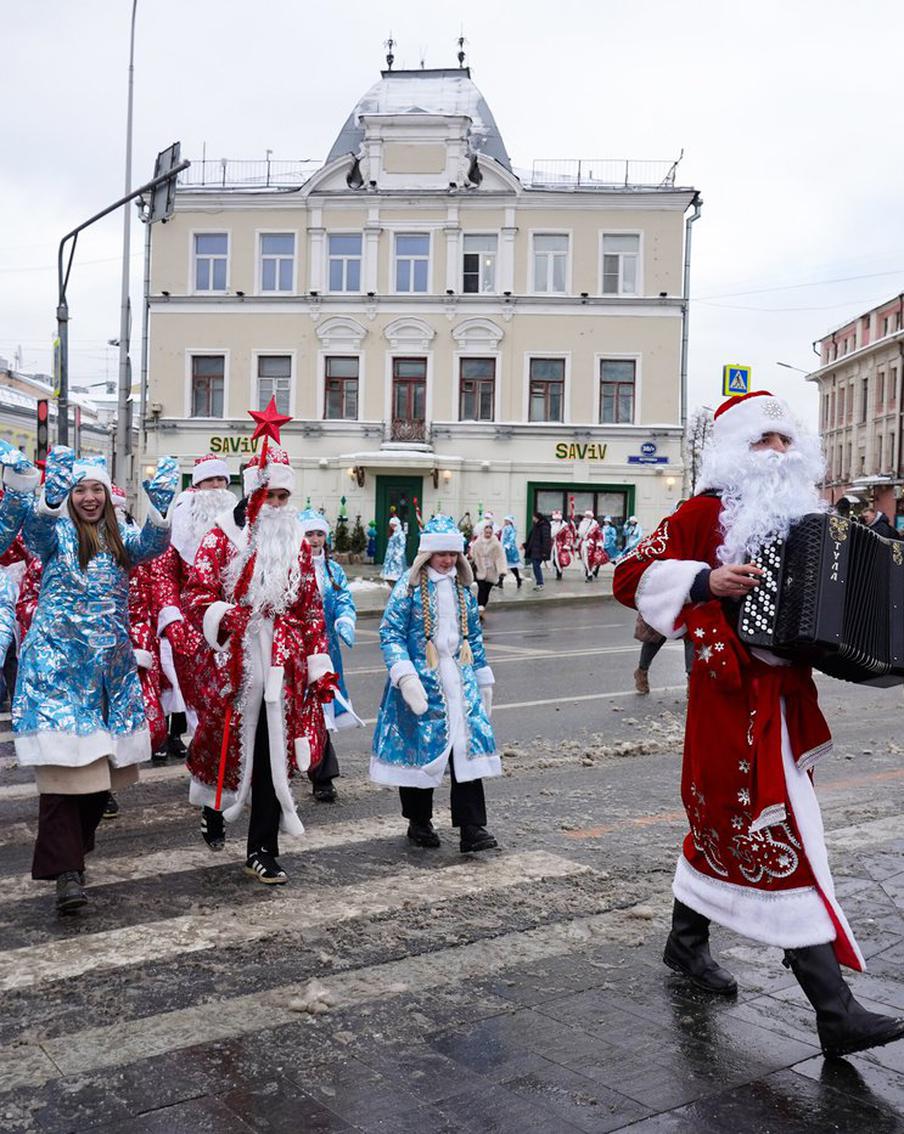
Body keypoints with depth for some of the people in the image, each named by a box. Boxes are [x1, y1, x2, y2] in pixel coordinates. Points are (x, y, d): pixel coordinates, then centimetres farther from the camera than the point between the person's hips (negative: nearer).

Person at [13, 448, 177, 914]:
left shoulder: (120, 538, 12)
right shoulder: (56, 532, 2)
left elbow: (153, 544, -8)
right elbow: (35, 530, -21)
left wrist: (159, 506, -27)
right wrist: (51, 495, -41)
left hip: (110, 664, 4)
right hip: (58, 663, -4)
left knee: (101, 765, 6)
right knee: (63, 764, -11)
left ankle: (74, 847, 25)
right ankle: (66, 871, -10)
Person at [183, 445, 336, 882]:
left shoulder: (296, 541, 11)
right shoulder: (223, 536, 0)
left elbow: (311, 608, 13)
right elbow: (196, 594, -8)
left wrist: (320, 664, 10)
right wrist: (221, 616, -29)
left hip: (282, 663, 3)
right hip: (234, 659, -2)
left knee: (273, 752, 1)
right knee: (226, 743, 7)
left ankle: (262, 851, 10)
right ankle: (213, 809, 39)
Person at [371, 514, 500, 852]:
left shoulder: (462, 586, 11)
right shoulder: (410, 585, -6)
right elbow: (390, 633, -10)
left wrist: (483, 680, 19)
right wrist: (406, 677, -21)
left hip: (459, 681, 4)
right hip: (421, 681, -4)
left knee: (469, 747, -4)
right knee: (419, 749, 3)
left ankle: (472, 829, -2)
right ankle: (419, 822, 21)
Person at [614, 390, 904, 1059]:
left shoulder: (798, 514, 13)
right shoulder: (710, 513, -8)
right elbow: (631, 577, -13)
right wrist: (707, 581, -24)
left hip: (785, 695, 8)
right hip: (736, 696, -8)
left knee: (725, 818, 19)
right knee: (782, 838, -8)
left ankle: (687, 942, 38)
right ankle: (837, 1014, -4)